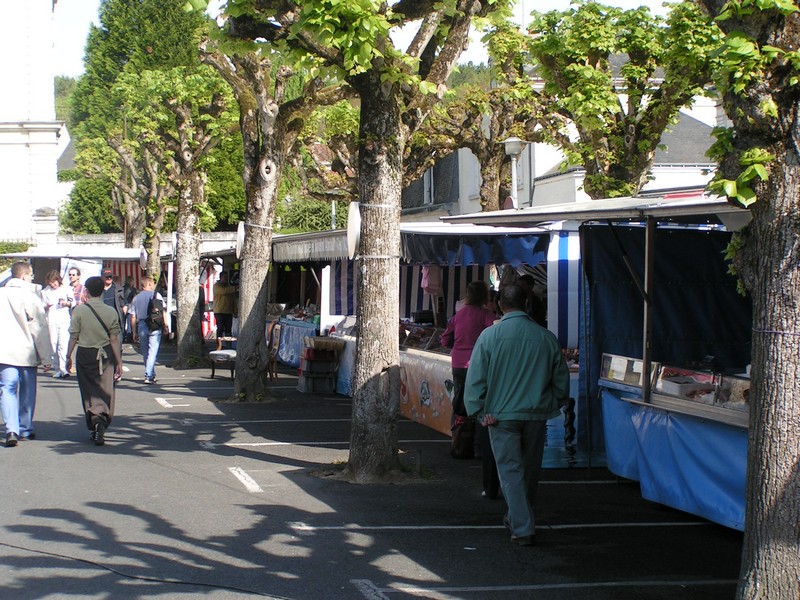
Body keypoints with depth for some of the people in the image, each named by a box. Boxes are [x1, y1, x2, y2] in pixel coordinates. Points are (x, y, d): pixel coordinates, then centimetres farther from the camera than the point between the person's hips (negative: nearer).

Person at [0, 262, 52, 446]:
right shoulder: (30, 297, -9)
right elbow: (40, 329, -8)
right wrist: (46, 357, -2)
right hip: (27, 352, -2)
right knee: (27, 392, 13)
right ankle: (25, 430, 22)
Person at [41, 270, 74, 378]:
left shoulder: (67, 289, 9)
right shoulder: (45, 291, 13)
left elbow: (73, 303, 15)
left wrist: (67, 303, -6)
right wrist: (46, 306, -5)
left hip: (64, 319, -2)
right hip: (51, 320, 2)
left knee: (63, 344, -13)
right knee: (53, 344, -1)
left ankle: (63, 368, -19)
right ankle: (56, 368, 4)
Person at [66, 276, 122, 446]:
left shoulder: (79, 310, -7)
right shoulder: (111, 312, -4)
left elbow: (73, 336, -5)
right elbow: (114, 339, -3)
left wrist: (68, 356, 7)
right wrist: (119, 362, 3)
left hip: (85, 354, -1)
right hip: (105, 355, 1)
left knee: (89, 392, 9)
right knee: (106, 391, 3)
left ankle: (95, 421, -4)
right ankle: (102, 423, -12)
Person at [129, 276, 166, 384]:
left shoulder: (136, 298, 9)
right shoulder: (156, 295, 0)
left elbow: (133, 317, 8)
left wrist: (134, 332, 12)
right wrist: (165, 325, 2)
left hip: (141, 327, 3)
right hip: (155, 327, -3)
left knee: (145, 352, 14)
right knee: (153, 351, -4)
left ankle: (150, 375, 21)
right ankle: (149, 376, -13)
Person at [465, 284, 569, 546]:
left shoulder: (490, 336, -8)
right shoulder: (546, 337, -1)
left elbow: (475, 379, -8)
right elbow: (561, 380, 7)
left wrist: (480, 412, -2)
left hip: (502, 415, -2)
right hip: (536, 416, 3)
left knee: (510, 470, 2)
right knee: (530, 469, 18)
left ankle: (523, 529, -3)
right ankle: (518, 518, 34)